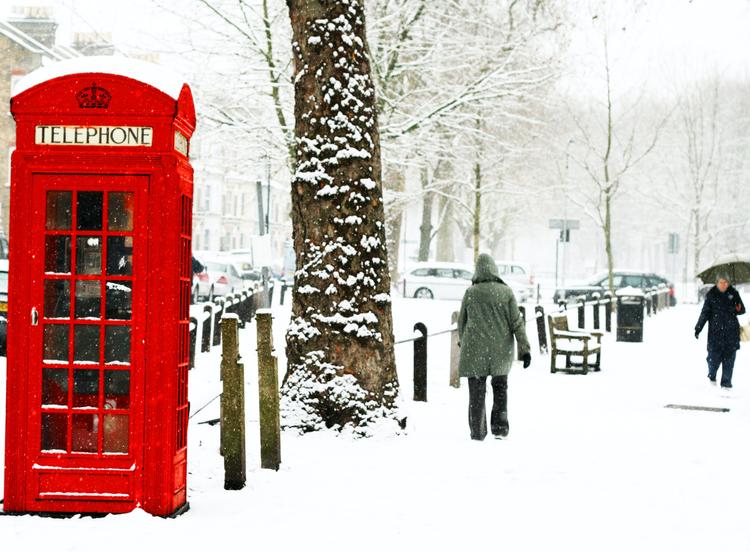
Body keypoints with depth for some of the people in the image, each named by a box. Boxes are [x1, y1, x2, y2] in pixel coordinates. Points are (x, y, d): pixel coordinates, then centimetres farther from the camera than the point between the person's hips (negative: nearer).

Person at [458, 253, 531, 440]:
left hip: (475, 350, -1)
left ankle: (478, 432, 8)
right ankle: (500, 428, 14)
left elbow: (462, 321, 6)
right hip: (501, 350, 1)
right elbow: (517, 322, -6)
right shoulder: (506, 292, -5)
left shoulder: (470, 293, -5)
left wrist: (462, 342, 25)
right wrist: (525, 349, -1)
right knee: (500, 388, 18)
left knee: (477, 392, 7)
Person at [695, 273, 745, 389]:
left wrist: (738, 309, -15)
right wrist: (698, 328, 2)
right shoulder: (711, 295, 0)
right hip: (715, 331, -1)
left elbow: (742, 309, 9)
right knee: (714, 355, -3)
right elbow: (705, 313, 4)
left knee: (729, 357, 0)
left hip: (731, 332, 1)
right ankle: (712, 376, 24)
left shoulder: (733, 293, 3)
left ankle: (726, 382, 10)